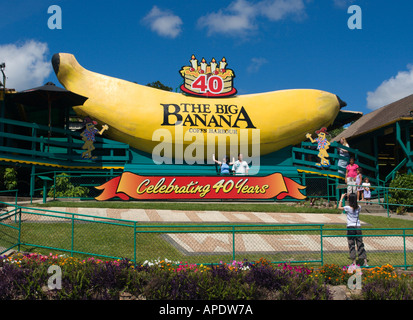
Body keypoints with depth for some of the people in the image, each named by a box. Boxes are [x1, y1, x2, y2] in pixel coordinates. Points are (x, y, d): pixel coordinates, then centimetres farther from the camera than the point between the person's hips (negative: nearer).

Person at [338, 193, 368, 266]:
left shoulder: (348, 208, -10)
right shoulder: (359, 207, 1)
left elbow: (339, 207, 9)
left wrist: (342, 198, 17)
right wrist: (353, 197, 26)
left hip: (350, 228, -4)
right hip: (358, 227, 4)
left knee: (351, 245, 3)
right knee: (360, 245, 9)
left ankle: (354, 262, 2)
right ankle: (365, 262, 10)